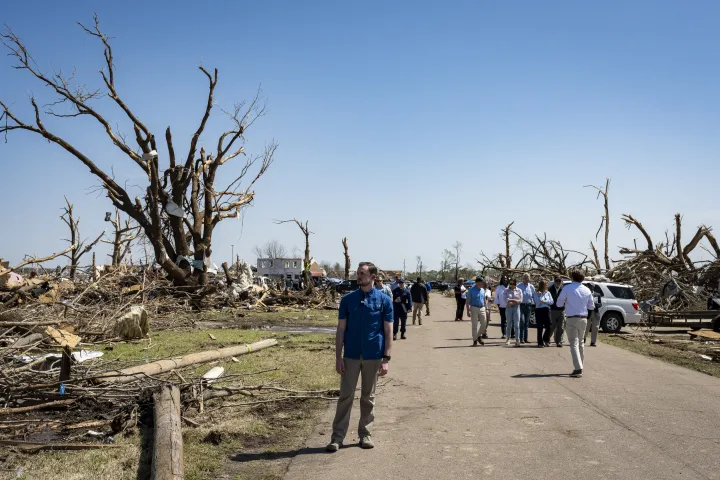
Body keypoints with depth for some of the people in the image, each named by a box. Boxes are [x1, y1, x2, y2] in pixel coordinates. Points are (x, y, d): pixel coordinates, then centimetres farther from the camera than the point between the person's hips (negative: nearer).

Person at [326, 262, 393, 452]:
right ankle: (337, 436, 7)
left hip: (373, 357, 0)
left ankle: (365, 434, 23)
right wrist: (338, 356, -3)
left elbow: (388, 331, -1)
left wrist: (386, 359, -7)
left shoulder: (384, 300, -2)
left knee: (368, 397, 11)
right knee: (345, 396, 1)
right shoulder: (348, 299, 2)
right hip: (351, 356, 1)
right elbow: (341, 329, 2)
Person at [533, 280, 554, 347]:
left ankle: (546, 340, 19)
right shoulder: (536, 293, 1)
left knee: (549, 326, -3)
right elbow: (537, 302, -9)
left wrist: (544, 301, -10)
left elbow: (552, 302, 2)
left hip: (546, 310, 3)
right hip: (539, 310, -3)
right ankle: (540, 343, 7)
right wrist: (540, 295, -16)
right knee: (540, 328, 1)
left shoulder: (548, 293, 9)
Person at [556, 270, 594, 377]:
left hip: (572, 319, -5)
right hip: (584, 319, 5)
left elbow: (559, 303, -3)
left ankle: (578, 369, -17)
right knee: (580, 343, 18)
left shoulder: (567, 288, -8)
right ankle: (580, 366, 23)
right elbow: (591, 306, 10)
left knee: (574, 343, -7)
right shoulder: (587, 290, 5)